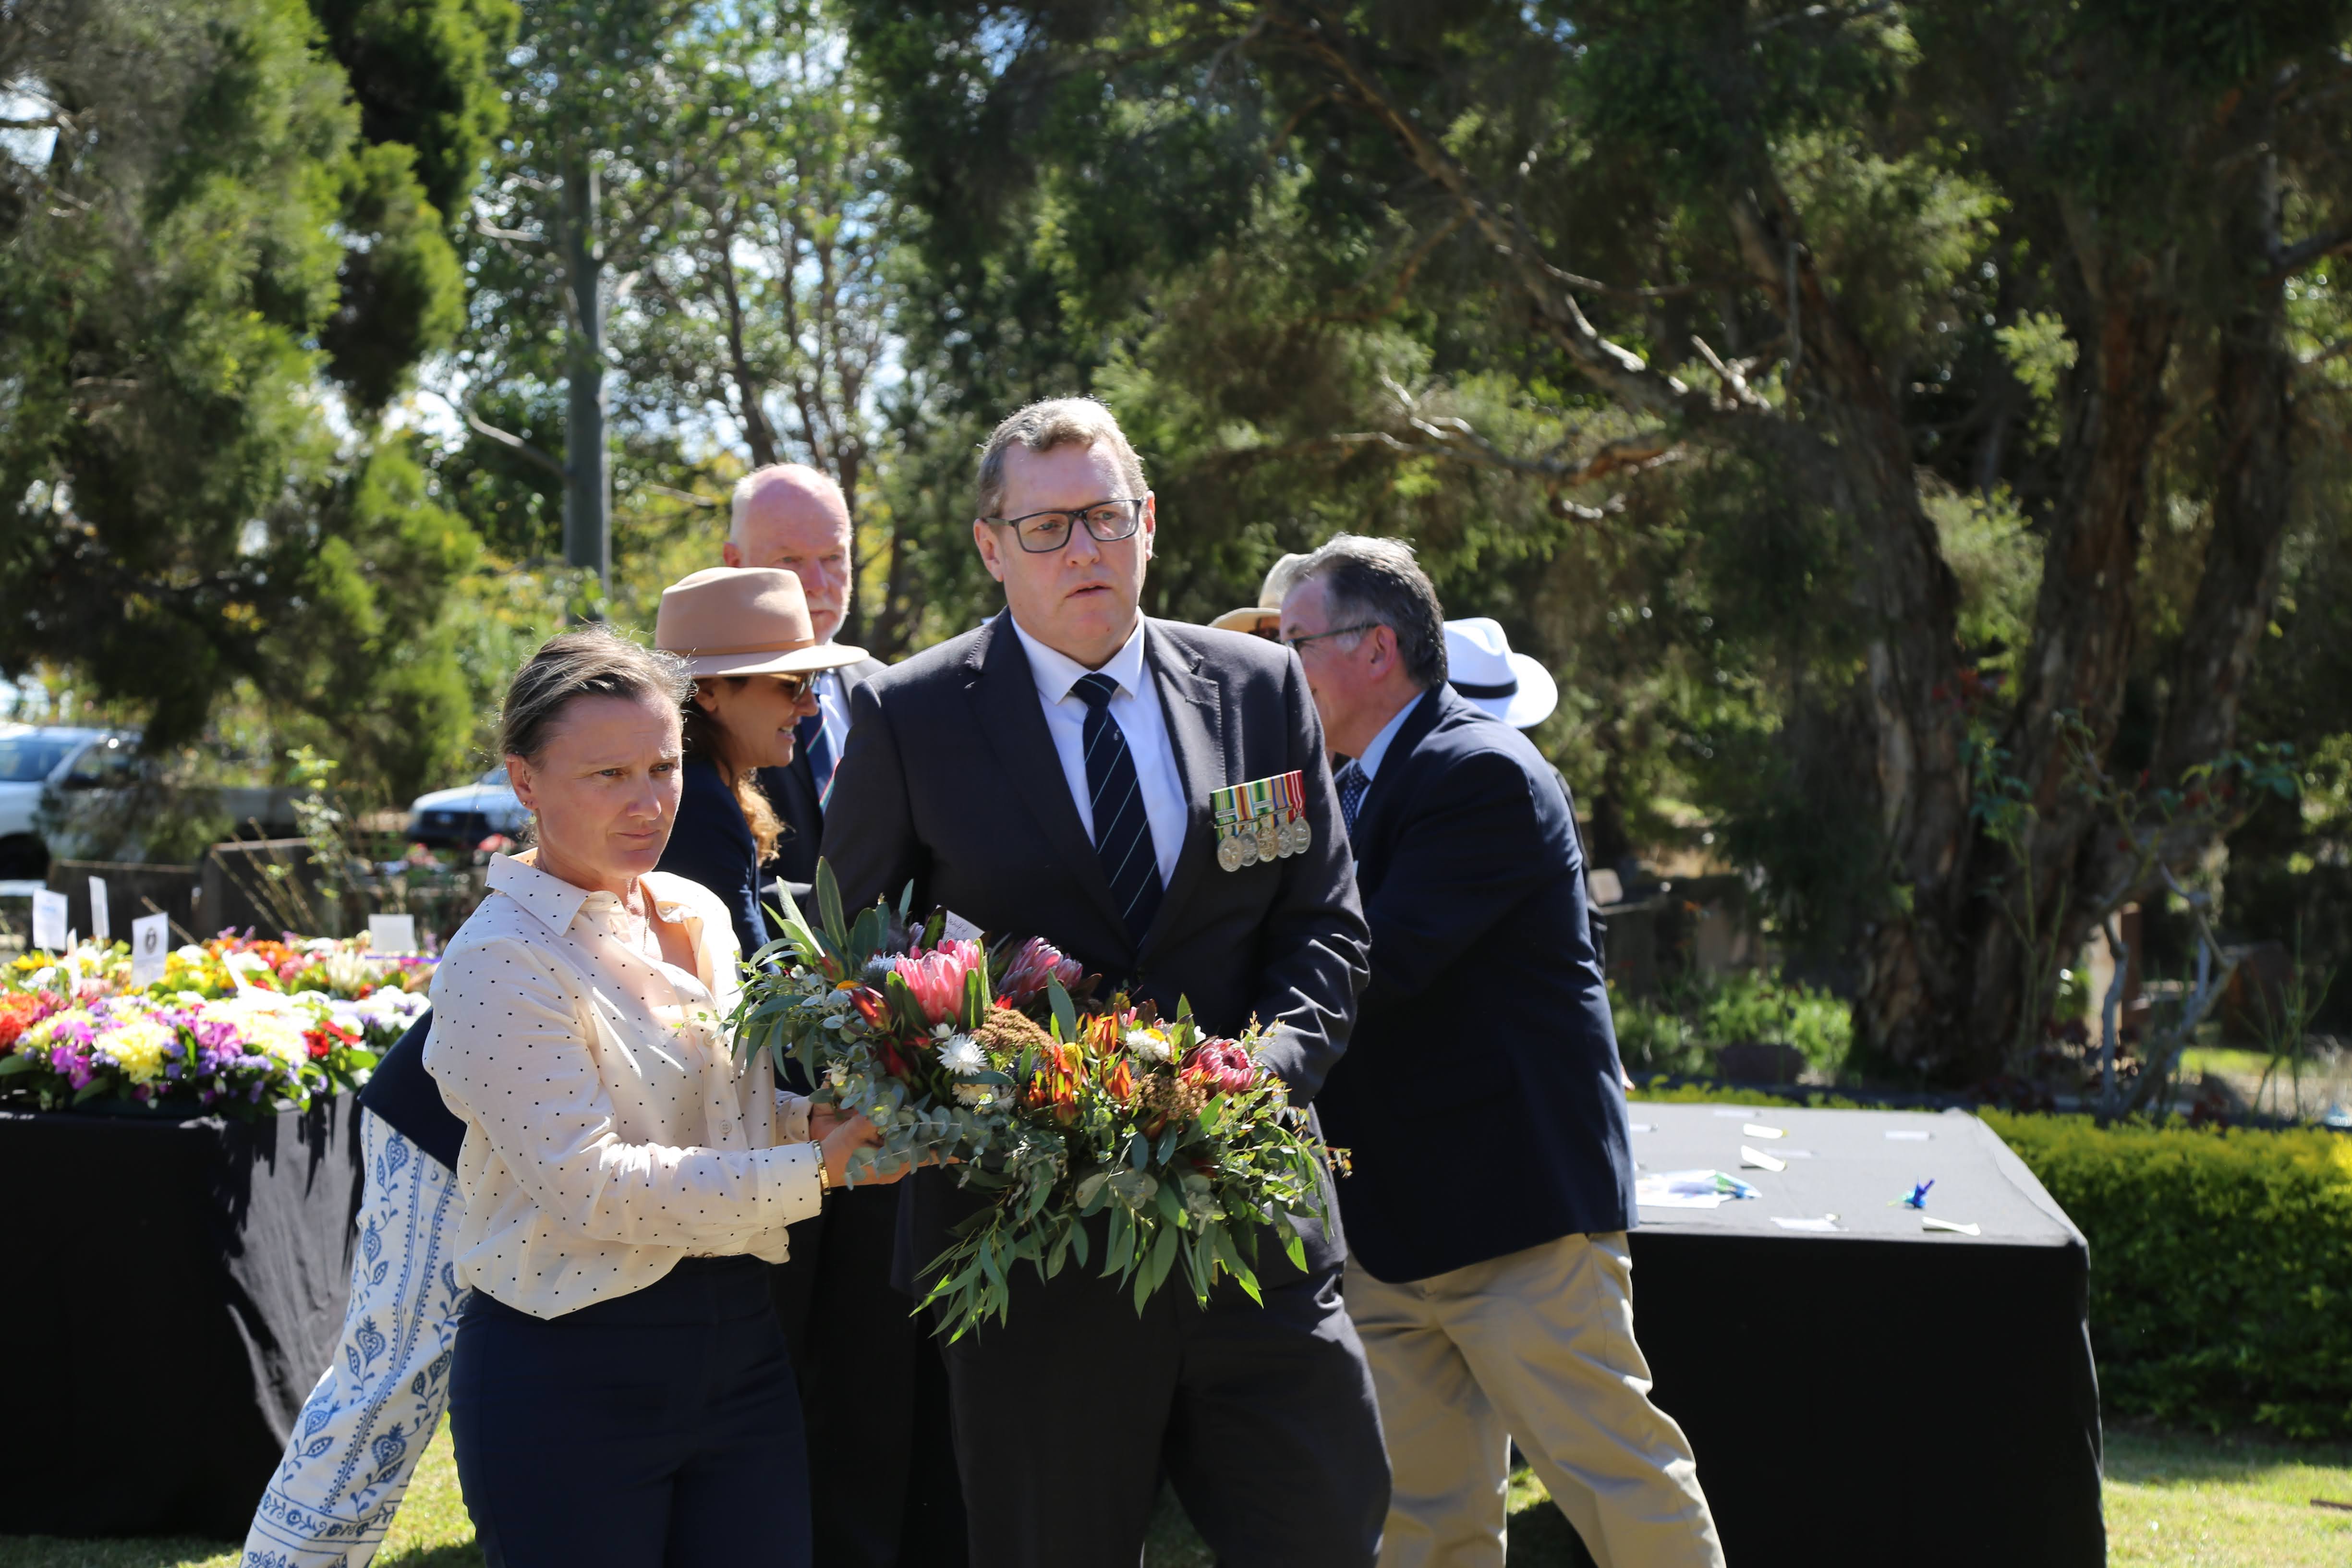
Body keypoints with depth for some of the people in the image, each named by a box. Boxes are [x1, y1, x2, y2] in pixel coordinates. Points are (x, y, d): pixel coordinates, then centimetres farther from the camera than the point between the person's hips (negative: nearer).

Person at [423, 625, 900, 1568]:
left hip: (737, 1341, 7)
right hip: (569, 1374, -6)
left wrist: (822, 1119, -1)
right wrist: (813, 1171, -21)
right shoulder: (500, 960, -12)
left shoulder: (696, 916, 10)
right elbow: (584, 1182, -20)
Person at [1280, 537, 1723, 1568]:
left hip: (1517, 1209, -9)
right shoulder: (1357, 786, 16)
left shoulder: (1483, 774, -14)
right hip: (1390, 1230, 9)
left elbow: (1373, 967, -24)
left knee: (1618, 1480, -1)